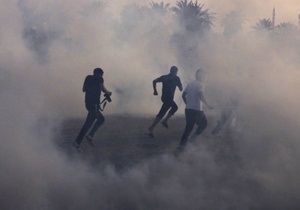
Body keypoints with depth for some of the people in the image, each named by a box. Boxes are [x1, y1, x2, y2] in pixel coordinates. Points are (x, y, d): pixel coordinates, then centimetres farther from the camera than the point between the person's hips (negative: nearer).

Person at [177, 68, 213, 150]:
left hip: (188, 109, 6)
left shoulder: (190, 84, 12)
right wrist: (207, 105, -20)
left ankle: (182, 144, 1)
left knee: (188, 127, 11)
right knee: (203, 123, 16)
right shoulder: (200, 84, -9)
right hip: (197, 110, -6)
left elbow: (183, 95, 15)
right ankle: (195, 137, 1)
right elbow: (201, 95, -24)